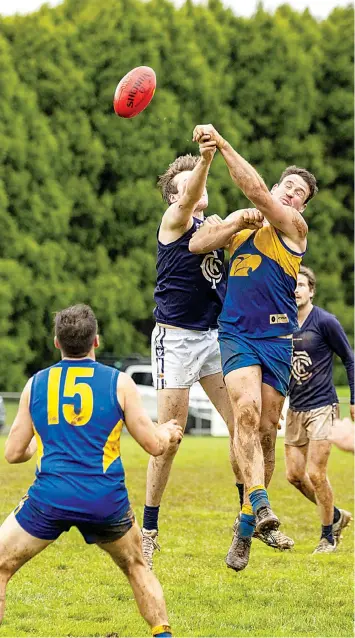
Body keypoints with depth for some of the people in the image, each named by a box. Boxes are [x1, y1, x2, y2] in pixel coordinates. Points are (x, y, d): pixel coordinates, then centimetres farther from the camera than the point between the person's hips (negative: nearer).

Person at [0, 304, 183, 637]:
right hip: (107, 501, 1)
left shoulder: (35, 384, 8)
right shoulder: (119, 382, 4)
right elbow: (154, 445, 7)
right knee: (136, 567, 26)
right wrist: (168, 432, 30)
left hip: (49, 497, -1)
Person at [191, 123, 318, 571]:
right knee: (246, 411, -23)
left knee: (266, 431, 0)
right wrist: (237, 223, -9)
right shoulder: (241, 221, 16)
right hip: (236, 334, 1)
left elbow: (257, 192, -14)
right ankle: (260, 504, -36)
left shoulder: (294, 228, 1)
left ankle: (245, 526, 12)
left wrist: (222, 143, -19)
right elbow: (197, 245, 3)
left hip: (276, 338, -1)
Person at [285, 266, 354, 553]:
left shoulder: (325, 322, -11)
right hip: (295, 409, 6)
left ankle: (328, 535, 9)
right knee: (294, 474, 5)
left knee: (315, 473, -10)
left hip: (322, 407, -6)